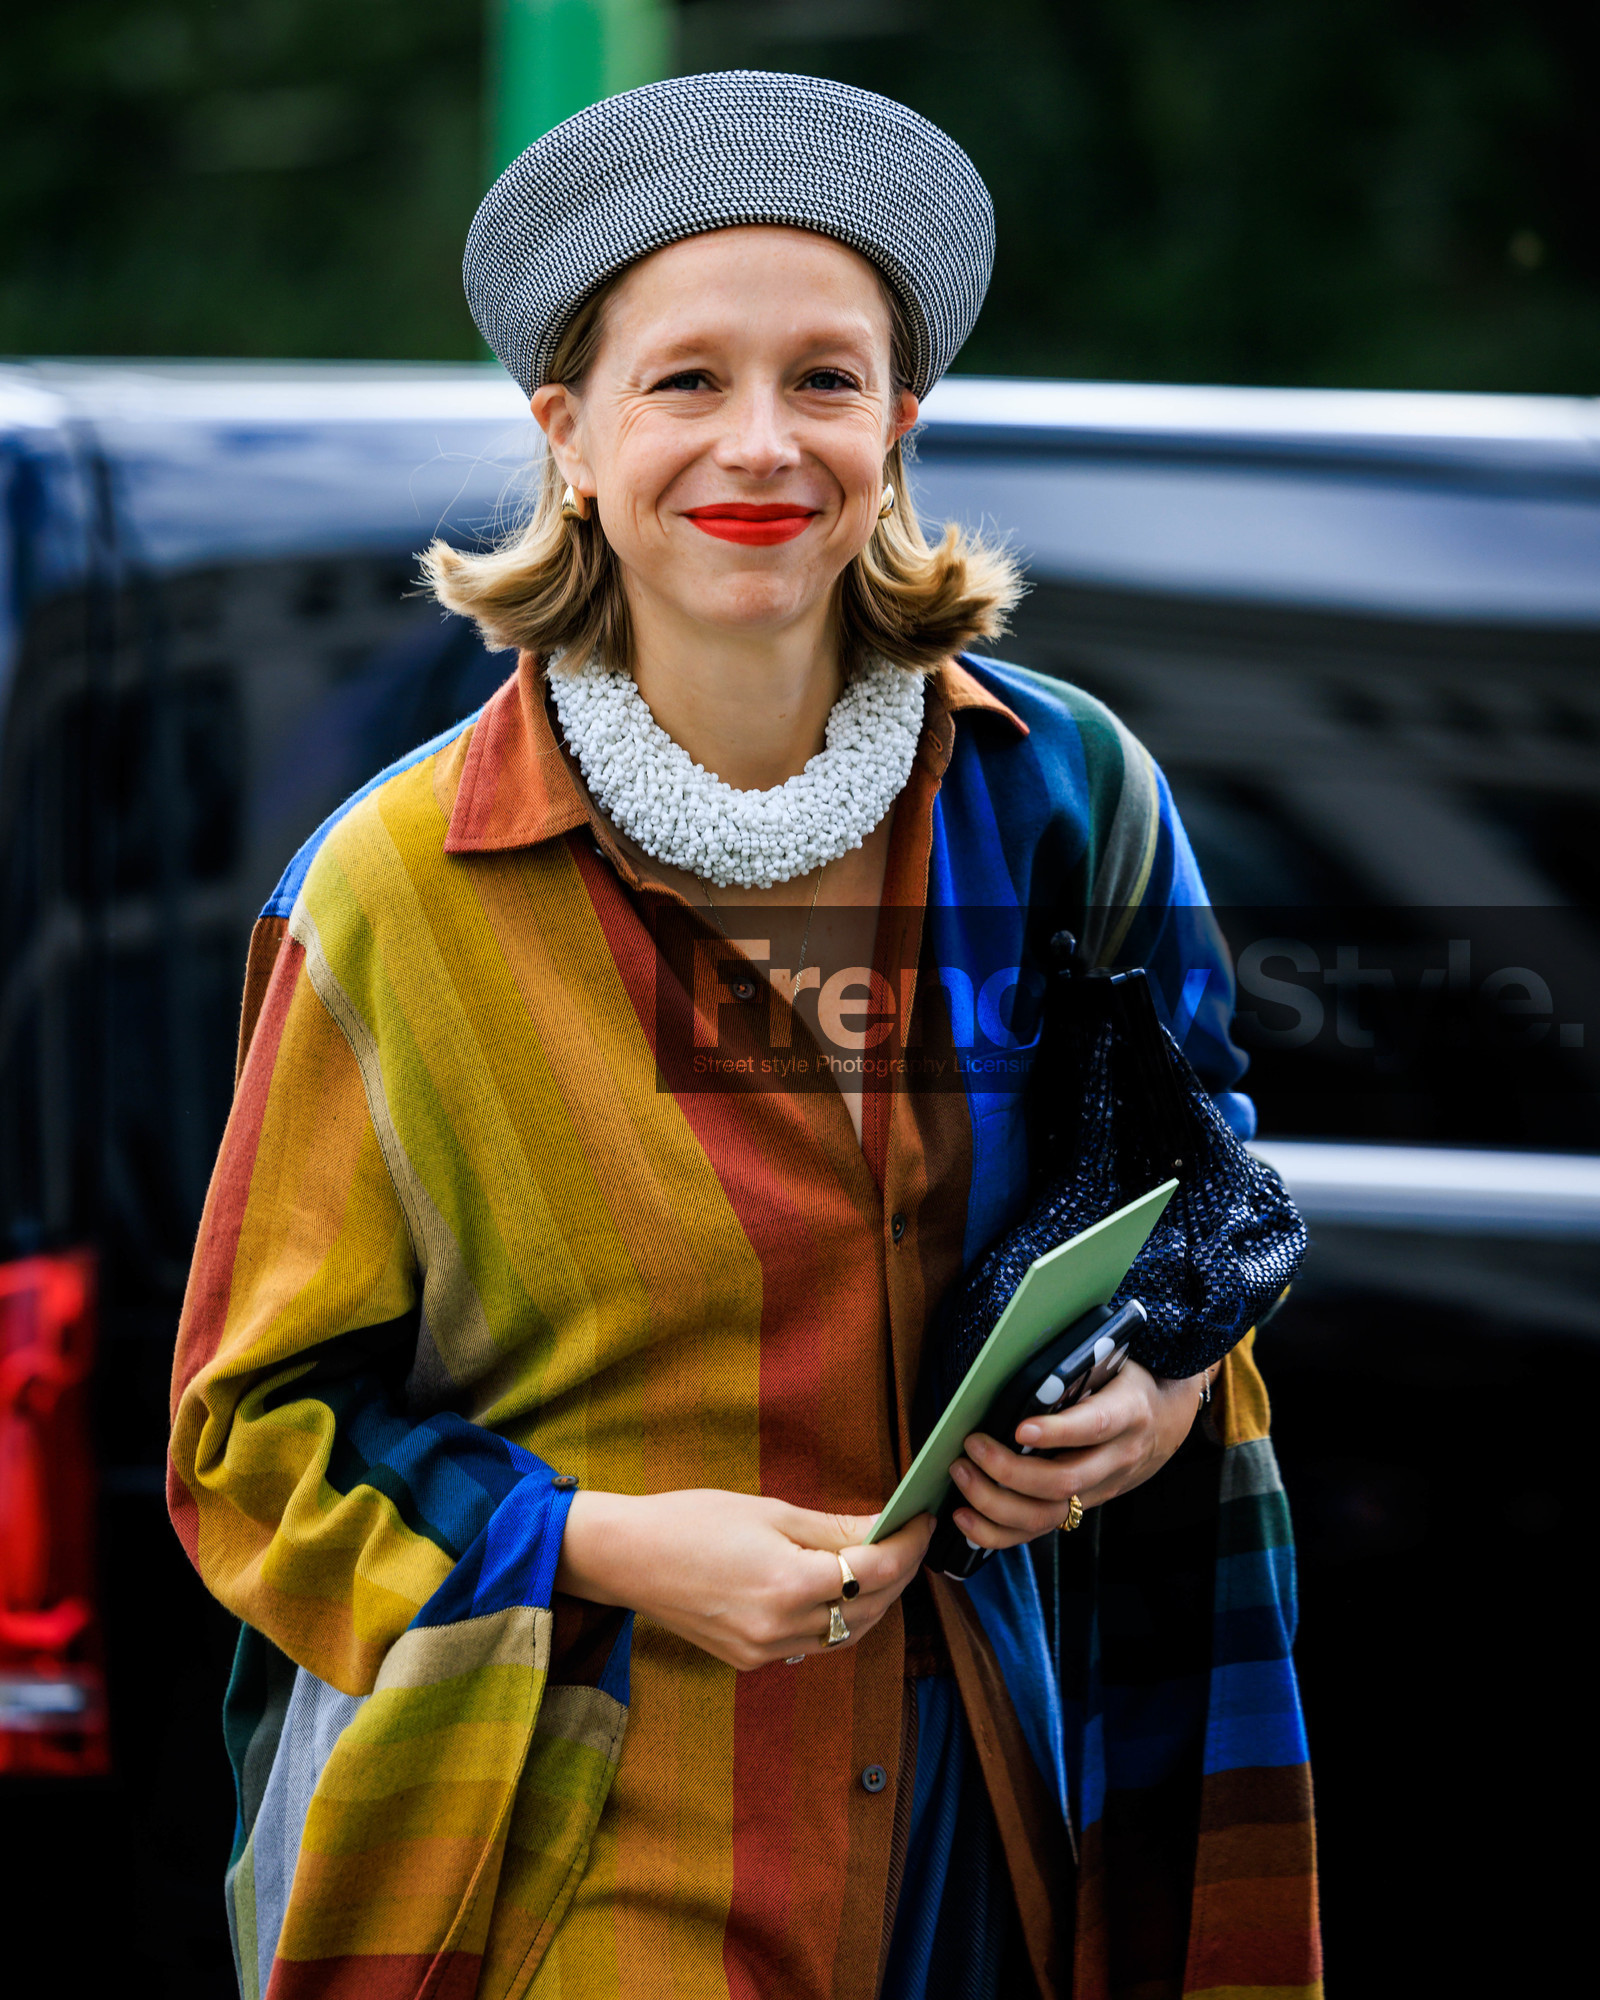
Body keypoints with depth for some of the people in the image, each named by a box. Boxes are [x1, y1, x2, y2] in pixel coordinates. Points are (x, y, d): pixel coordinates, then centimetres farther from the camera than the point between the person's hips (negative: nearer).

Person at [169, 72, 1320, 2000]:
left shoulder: (1063, 795, -2)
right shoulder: (395, 892, -10)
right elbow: (258, 1422, -3)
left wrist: (1164, 1388, -5)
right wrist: (604, 1548, -17)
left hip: (959, 1814, 3)